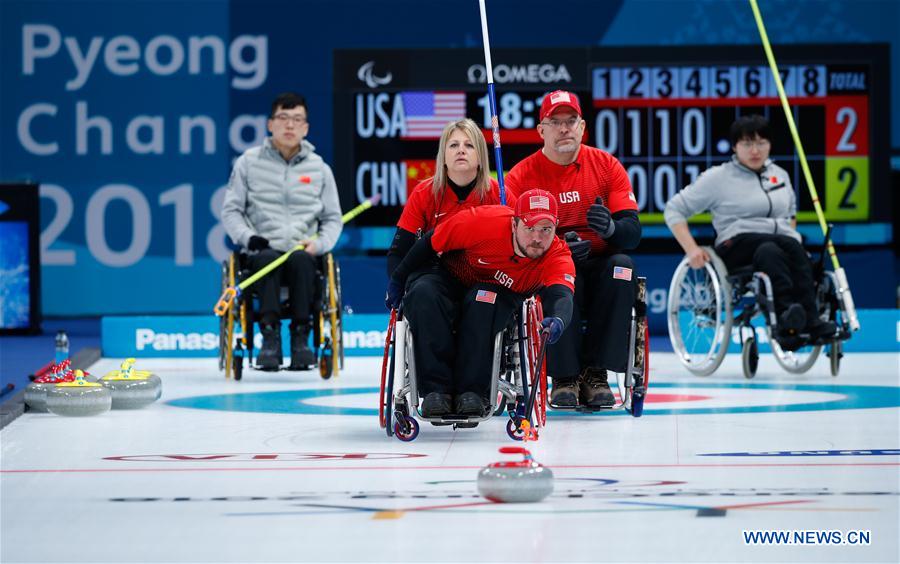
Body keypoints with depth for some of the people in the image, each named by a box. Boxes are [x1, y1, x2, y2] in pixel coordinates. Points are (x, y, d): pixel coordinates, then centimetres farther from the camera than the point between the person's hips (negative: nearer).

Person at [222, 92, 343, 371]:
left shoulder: (319, 168, 14)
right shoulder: (249, 162, 10)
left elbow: (333, 219, 17)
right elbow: (231, 209, 9)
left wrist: (318, 244, -4)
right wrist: (248, 236, -10)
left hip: (303, 255, 1)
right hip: (263, 251, -1)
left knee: (300, 260, -35)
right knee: (267, 259, -36)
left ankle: (301, 336, -35)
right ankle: (270, 335, -40)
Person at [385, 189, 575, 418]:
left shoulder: (558, 258, -24)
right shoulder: (485, 221, -27)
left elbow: (561, 295, -44)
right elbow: (431, 242, -12)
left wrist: (557, 320, -68)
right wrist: (398, 280, -4)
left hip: (500, 299, 0)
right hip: (450, 284, 0)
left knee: (483, 301, -36)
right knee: (423, 296, -33)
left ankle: (471, 391, -32)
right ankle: (436, 389, -32)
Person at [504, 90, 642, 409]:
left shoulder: (606, 166, 2)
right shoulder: (521, 176, -2)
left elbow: (633, 232, -6)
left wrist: (611, 227, -31)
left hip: (598, 268, 2)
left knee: (621, 264, -31)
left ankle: (596, 372, -25)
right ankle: (564, 377, -26)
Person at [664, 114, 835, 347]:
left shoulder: (779, 175, 20)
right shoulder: (718, 177, 4)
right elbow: (674, 208, 4)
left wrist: (792, 234, 18)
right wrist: (691, 249, -8)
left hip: (784, 245, 4)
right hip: (737, 247, -4)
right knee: (782, 245, -36)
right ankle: (787, 314, -56)